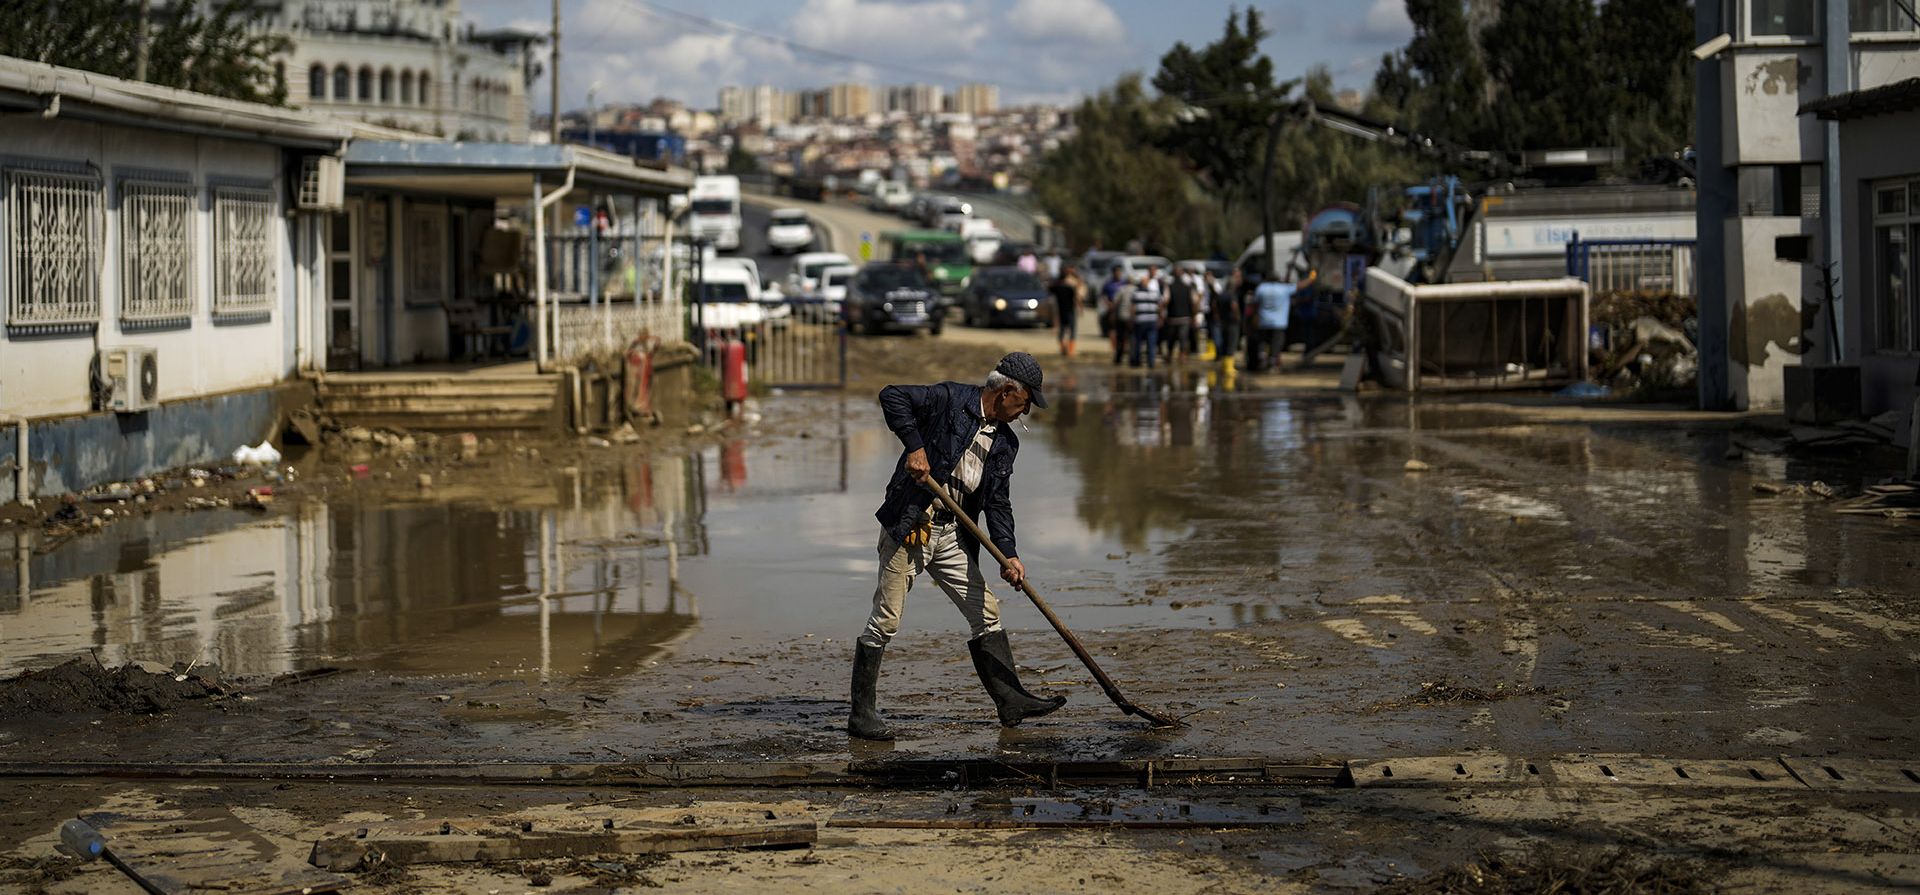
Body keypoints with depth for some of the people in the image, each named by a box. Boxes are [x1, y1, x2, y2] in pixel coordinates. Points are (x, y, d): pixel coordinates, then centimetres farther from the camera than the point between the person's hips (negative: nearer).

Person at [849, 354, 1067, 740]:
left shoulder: (1006, 443, 12)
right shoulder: (951, 400, -8)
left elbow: (998, 503, 9)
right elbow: (892, 396, -15)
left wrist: (1008, 554, -4)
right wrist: (915, 446, -21)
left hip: (953, 536, 7)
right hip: (909, 529, -7)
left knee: (986, 612, 8)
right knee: (885, 620, -5)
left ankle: (1011, 701, 15)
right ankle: (861, 713, 0)